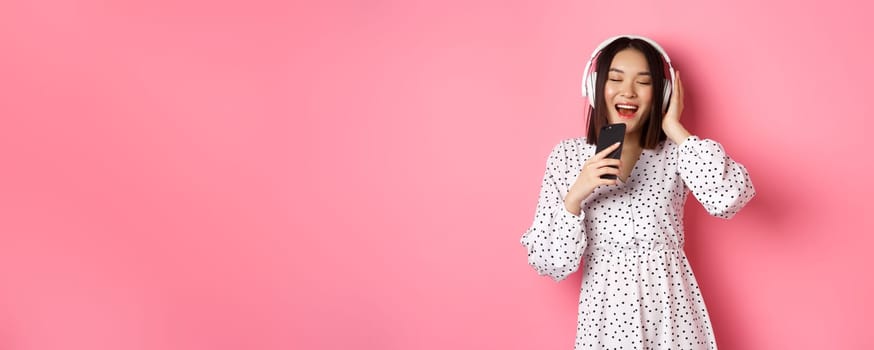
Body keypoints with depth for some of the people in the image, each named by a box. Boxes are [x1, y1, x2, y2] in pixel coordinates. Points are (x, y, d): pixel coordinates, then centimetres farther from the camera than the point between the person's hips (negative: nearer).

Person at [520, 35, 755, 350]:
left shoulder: (673, 152, -3)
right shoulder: (567, 155, -5)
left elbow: (729, 198, -23)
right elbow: (549, 263, -7)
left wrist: (674, 129, -13)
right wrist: (575, 196, -22)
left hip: (671, 307, 1)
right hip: (606, 310, 0)